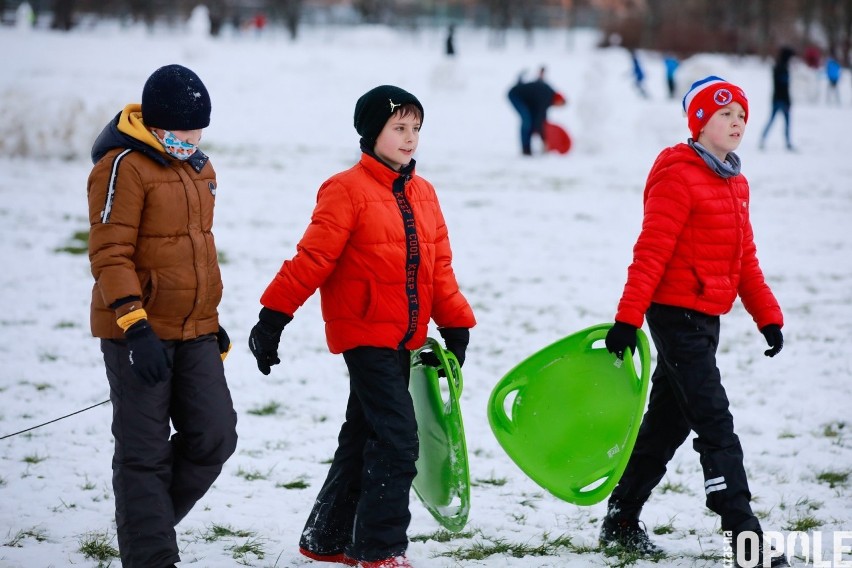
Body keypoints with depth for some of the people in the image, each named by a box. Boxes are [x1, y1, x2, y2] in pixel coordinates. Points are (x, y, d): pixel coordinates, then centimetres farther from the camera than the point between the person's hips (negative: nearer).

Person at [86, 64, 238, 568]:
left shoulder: (199, 168, 13)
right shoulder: (124, 167, -13)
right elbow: (109, 254, -18)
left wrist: (211, 318, 24)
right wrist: (135, 326, -25)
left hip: (195, 334, 7)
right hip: (139, 334, -7)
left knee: (215, 437, 0)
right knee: (145, 452, -2)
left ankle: (149, 519, 19)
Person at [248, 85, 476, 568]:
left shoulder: (423, 195, 11)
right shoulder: (347, 190, -12)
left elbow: (439, 268, 15)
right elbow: (312, 258, -15)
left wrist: (456, 326, 12)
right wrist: (274, 316, -17)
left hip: (403, 340, 8)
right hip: (364, 334, -8)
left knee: (364, 437, 16)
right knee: (397, 441, -13)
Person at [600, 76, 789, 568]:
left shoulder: (734, 184, 14)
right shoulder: (679, 178, -13)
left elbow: (746, 260, 20)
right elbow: (651, 253, -18)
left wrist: (768, 316, 15)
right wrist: (628, 318, -22)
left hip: (706, 319, 9)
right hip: (677, 314, -9)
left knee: (668, 422, 15)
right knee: (715, 424, -11)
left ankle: (622, 520, 25)